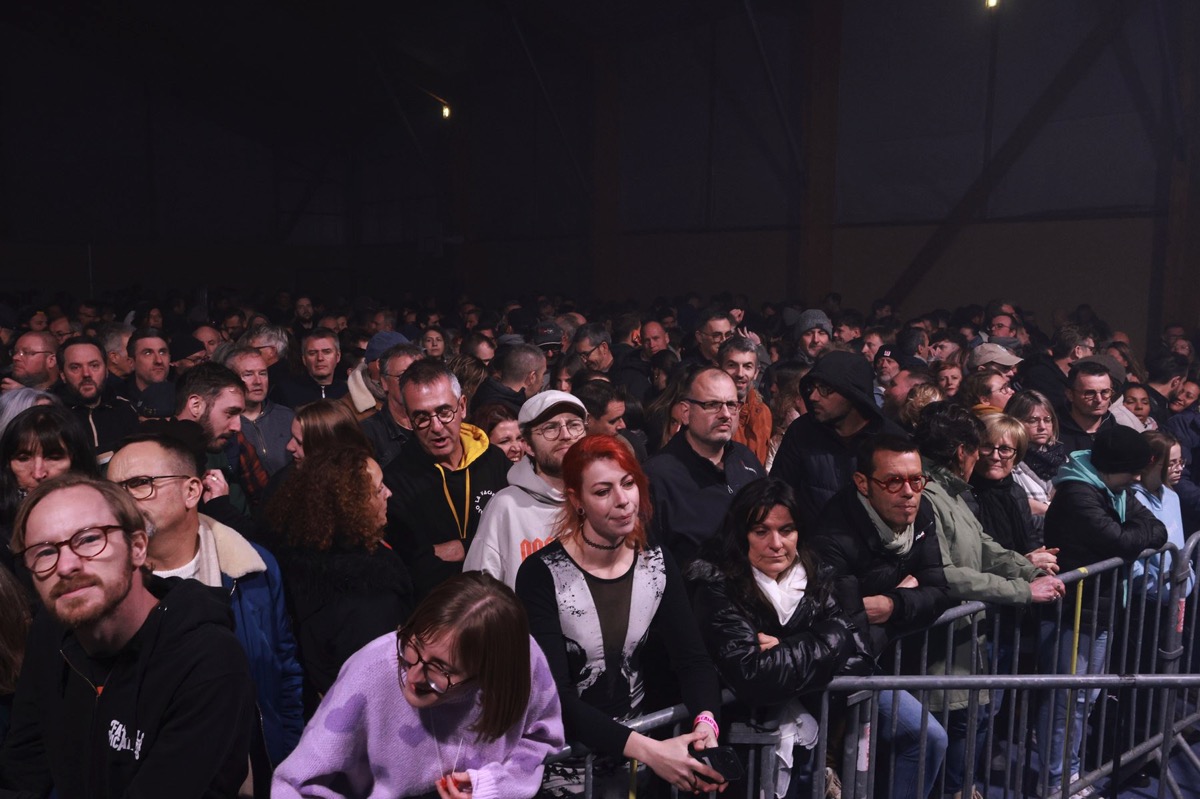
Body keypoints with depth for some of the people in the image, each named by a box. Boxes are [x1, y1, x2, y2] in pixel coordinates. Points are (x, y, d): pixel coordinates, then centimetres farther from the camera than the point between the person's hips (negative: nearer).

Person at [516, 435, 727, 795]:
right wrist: (645, 749, -28)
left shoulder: (658, 563, -1)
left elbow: (692, 658, -2)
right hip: (569, 756, -4)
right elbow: (554, 695, -20)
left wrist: (705, 721, -21)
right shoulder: (541, 574, -16)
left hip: (641, 736, 4)